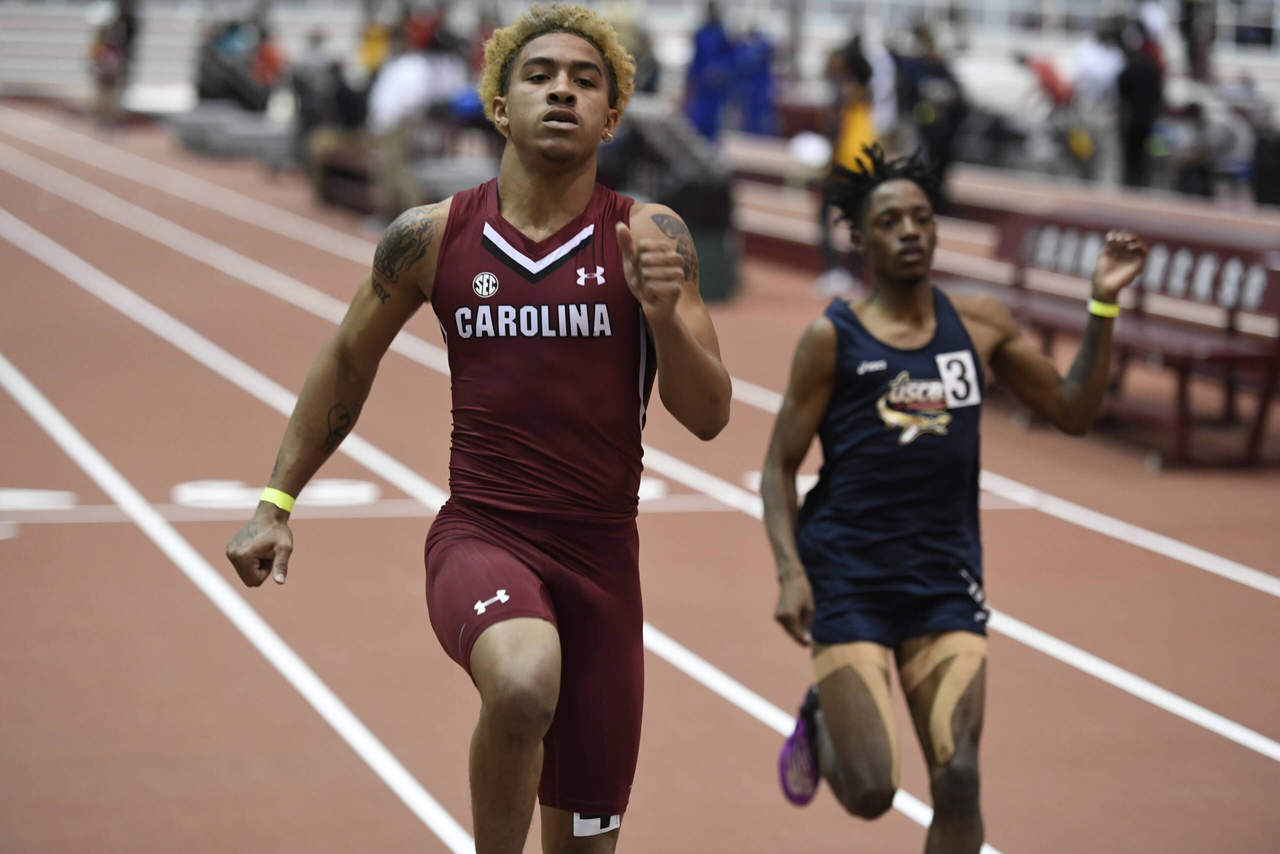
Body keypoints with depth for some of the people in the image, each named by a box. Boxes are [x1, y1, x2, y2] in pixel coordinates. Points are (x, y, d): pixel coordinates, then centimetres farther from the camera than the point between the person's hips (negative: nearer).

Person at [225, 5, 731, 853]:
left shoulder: (650, 237, -3)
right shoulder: (431, 238, -1)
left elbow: (708, 416, -4)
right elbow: (347, 364, 14)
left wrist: (662, 312, -22)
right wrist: (277, 502, 13)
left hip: (602, 559, 2)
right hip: (480, 538, -2)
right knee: (523, 683, -36)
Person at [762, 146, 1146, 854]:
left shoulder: (981, 325, 6)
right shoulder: (833, 338, -5)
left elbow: (1072, 411, 13)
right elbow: (780, 466, -2)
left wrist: (1103, 306, 3)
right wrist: (790, 571, -15)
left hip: (947, 581, 3)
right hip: (849, 579, -3)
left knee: (958, 785, -8)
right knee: (869, 793, -6)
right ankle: (819, 720, 29)